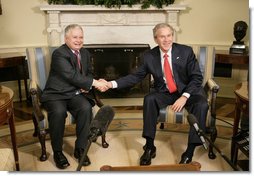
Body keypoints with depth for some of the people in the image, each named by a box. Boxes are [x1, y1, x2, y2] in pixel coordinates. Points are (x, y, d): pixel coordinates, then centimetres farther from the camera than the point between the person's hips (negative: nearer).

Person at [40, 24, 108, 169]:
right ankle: (57, 151, -11)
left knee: (86, 108, -27)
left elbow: (89, 73, 21)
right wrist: (95, 83, -24)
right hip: (56, 94, -4)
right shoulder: (59, 53, -12)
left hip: (76, 93, 5)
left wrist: (86, 85, -1)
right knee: (58, 112, -35)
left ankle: (80, 149, -11)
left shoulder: (85, 53, 11)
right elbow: (72, 76, -23)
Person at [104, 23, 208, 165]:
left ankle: (190, 152, -20)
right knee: (149, 99, -29)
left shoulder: (186, 51, -10)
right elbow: (136, 76, 0)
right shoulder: (150, 56, -4)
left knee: (202, 104, -30)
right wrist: (112, 84, -13)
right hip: (164, 92, 1)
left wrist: (184, 97, -26)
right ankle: (150, 147, -17)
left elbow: (197, 77, -10)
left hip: (187, 91, -1)